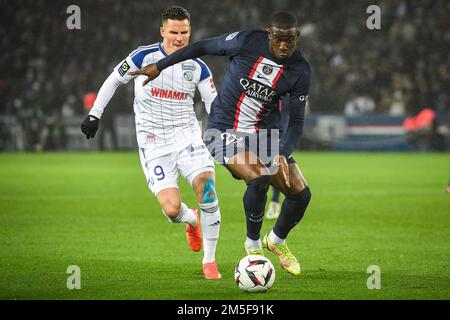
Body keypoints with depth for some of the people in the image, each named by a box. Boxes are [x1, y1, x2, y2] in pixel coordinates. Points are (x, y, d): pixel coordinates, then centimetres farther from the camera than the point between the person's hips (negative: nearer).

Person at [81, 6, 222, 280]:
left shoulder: (197, 67, 3)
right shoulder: (145, 57, -4)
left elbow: (216, 108, 7)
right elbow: (114, 80, 10)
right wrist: (95, 114, 9)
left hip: (187, 135, 2)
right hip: (153, 142, -2)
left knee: (206, 185, -24)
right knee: (172, 209, -17)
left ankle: (210, 261, -9)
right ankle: (192, 220, 24)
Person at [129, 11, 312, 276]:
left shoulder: (301, 71, -8)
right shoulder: (248, 41, -17)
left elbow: (296, 122, -4)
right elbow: (204, 47, -4)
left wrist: (282, 154, -22)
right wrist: (159, 66, 1)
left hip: (266, 134, 4)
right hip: (227, 132, -4)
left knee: (301, 193, -3)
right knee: (259, 179, -29)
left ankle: (277, 241, 29)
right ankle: (253, 246, -5)